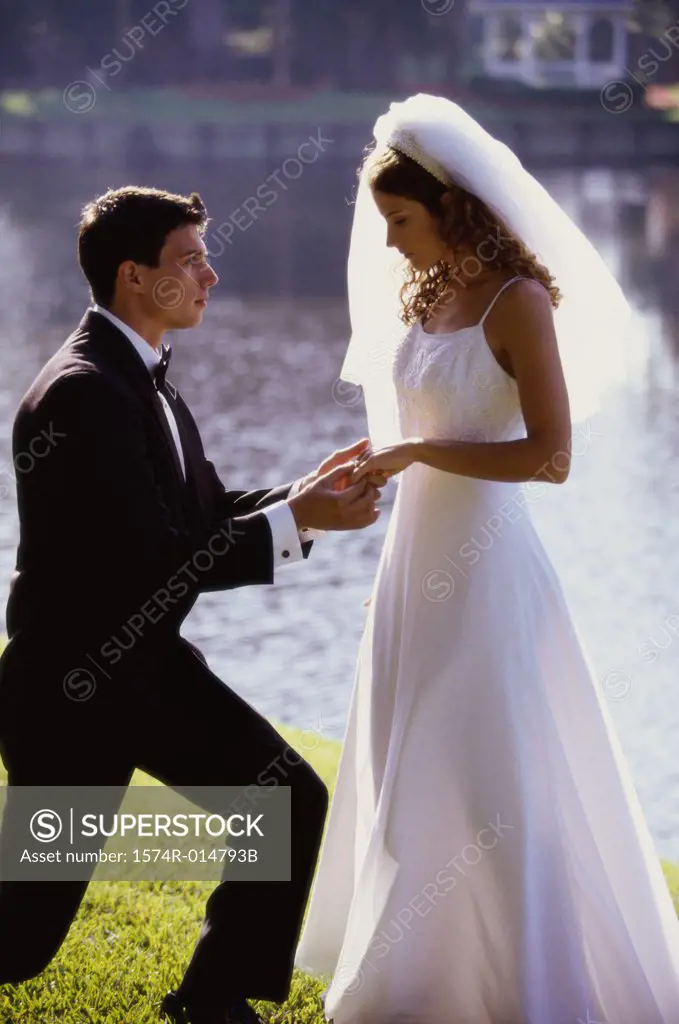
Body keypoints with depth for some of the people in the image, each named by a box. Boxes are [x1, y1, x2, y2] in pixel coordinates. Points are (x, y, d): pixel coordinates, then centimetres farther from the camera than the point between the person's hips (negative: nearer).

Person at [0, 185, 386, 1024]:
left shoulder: (142, 376, 7)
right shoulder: (83, 393, -24)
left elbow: (209, 514, 12)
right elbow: (157, 562, -26)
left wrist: (305, 493, -5)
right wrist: (298, 521, -22)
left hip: (150, 667, 9)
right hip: (71, 686, -9)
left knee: (293, 801, 4)